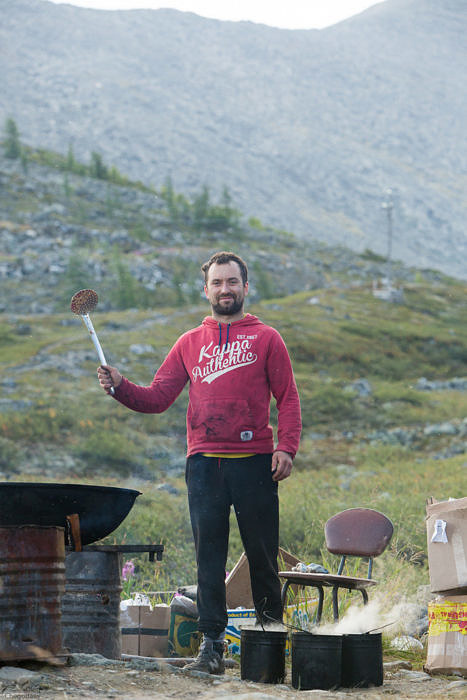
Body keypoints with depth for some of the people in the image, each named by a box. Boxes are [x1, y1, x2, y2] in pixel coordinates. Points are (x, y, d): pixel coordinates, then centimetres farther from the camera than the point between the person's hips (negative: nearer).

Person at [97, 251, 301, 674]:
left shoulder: (266, 339, 8)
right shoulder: (190, 344, 16)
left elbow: (288, 398, 4)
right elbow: (157, 398, 12)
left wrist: (287, 447, -9)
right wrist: (119, 386, -6)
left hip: (254, 462, -2)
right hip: (204, 463, 2)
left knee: (262, 555, 1)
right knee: (209, 557, -1)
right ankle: (211, 644, 1)